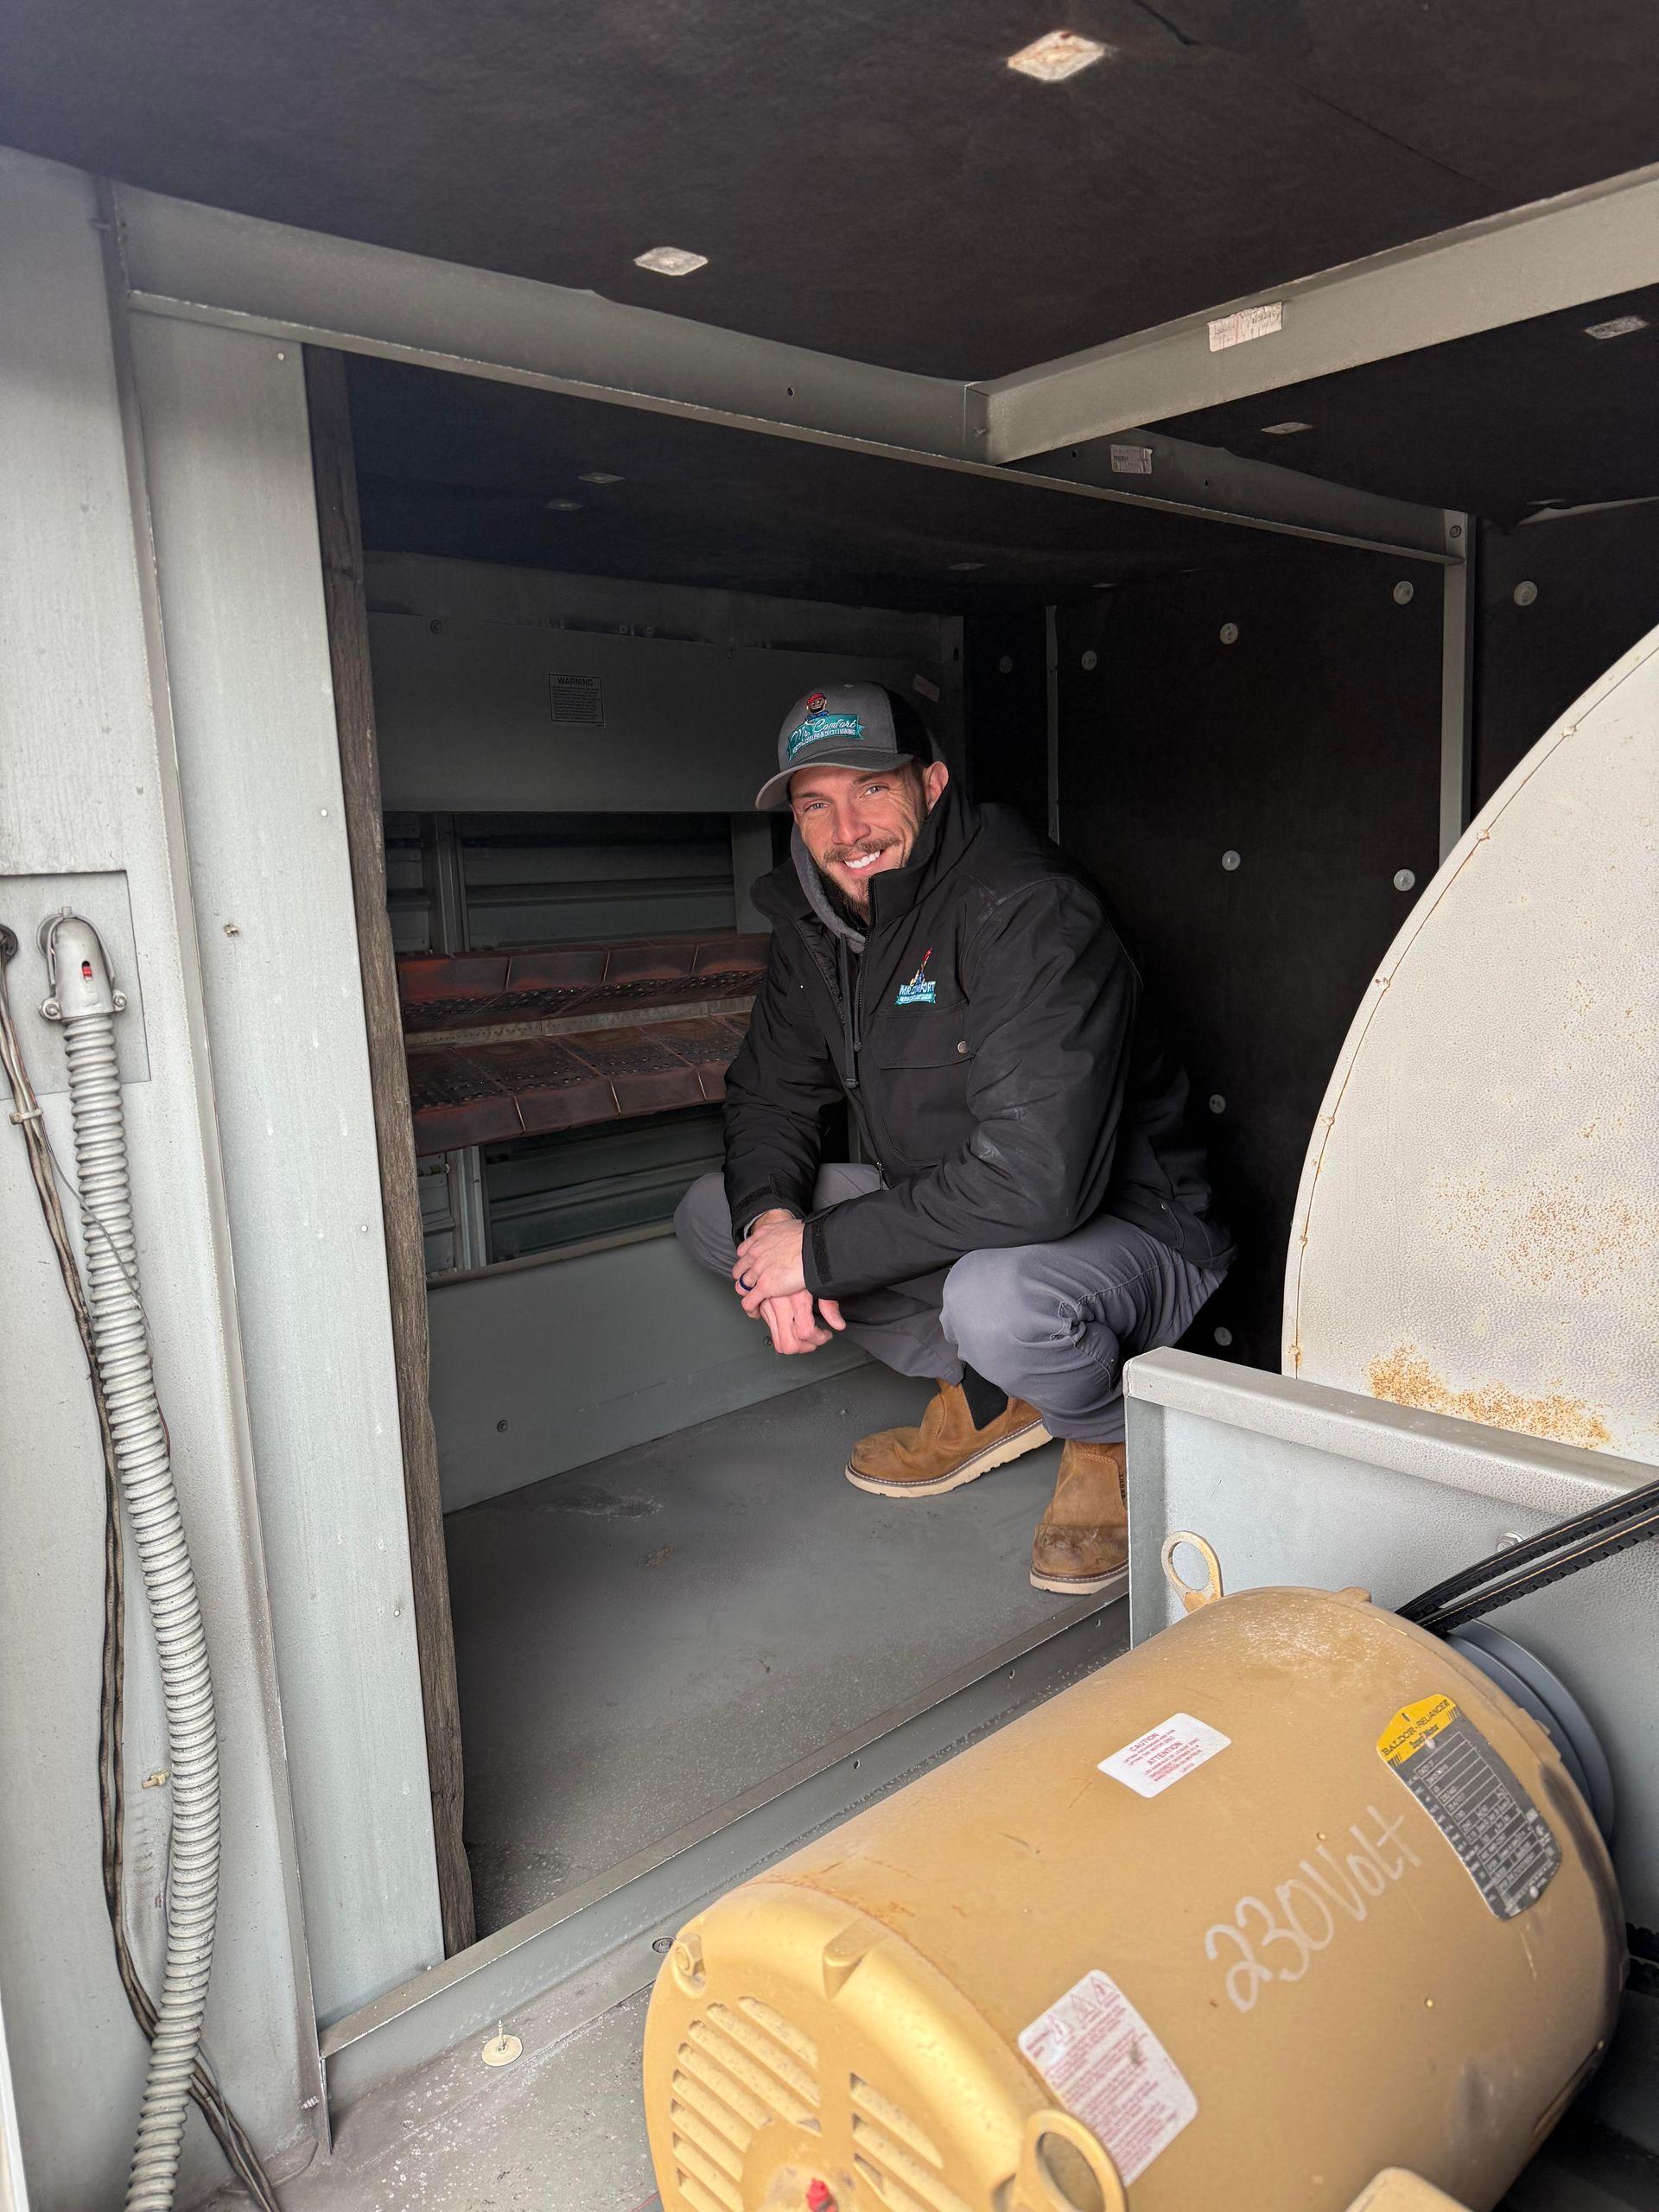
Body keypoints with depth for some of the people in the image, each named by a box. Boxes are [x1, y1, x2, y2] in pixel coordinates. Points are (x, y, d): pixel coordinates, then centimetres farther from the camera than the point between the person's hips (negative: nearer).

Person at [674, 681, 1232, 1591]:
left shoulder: (1029, 911, -27)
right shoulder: (815, 921, 0)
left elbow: (1035, 1179, -35)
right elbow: (769, 1094, 7)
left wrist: (821, 1251, -28)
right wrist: (770, 1217, -17)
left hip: (1128, 1230, -8)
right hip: (946, 1220, 8)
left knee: (995, 1302, -41)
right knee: (714, 1211, 0)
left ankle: (1112, 1435, -1)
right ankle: (985, 1396, 8)